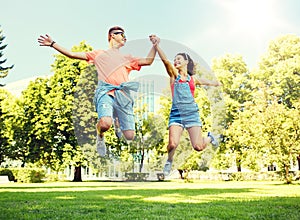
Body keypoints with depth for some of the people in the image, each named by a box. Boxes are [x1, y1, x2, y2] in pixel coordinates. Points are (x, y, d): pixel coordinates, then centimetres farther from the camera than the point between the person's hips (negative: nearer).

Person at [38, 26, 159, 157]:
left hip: (123, 95, 3)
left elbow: (148, 61, 26)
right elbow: (72, 54, 22)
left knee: (129, 136, -9)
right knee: (105, 124, -33)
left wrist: (155, 44, 22)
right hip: (106, 92, -3)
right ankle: (100, 136, 4)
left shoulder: (127, 59, 33)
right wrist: (52, 44, 18)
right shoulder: (99, 54, 25)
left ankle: (117, 121, 26)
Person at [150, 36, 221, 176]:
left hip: (192, 112, 1)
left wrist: (217, 83, 5)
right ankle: (169, 161, 13)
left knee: (198, 147, -6)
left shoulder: (193, 78, 15)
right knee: (173, 144, -20)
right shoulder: (174, 74, 9)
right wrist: (156, 46, -20)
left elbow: (210, 83, 27)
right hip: (176, 113, -1)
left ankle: (209, 137, 30)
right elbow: (165, 61, -7)